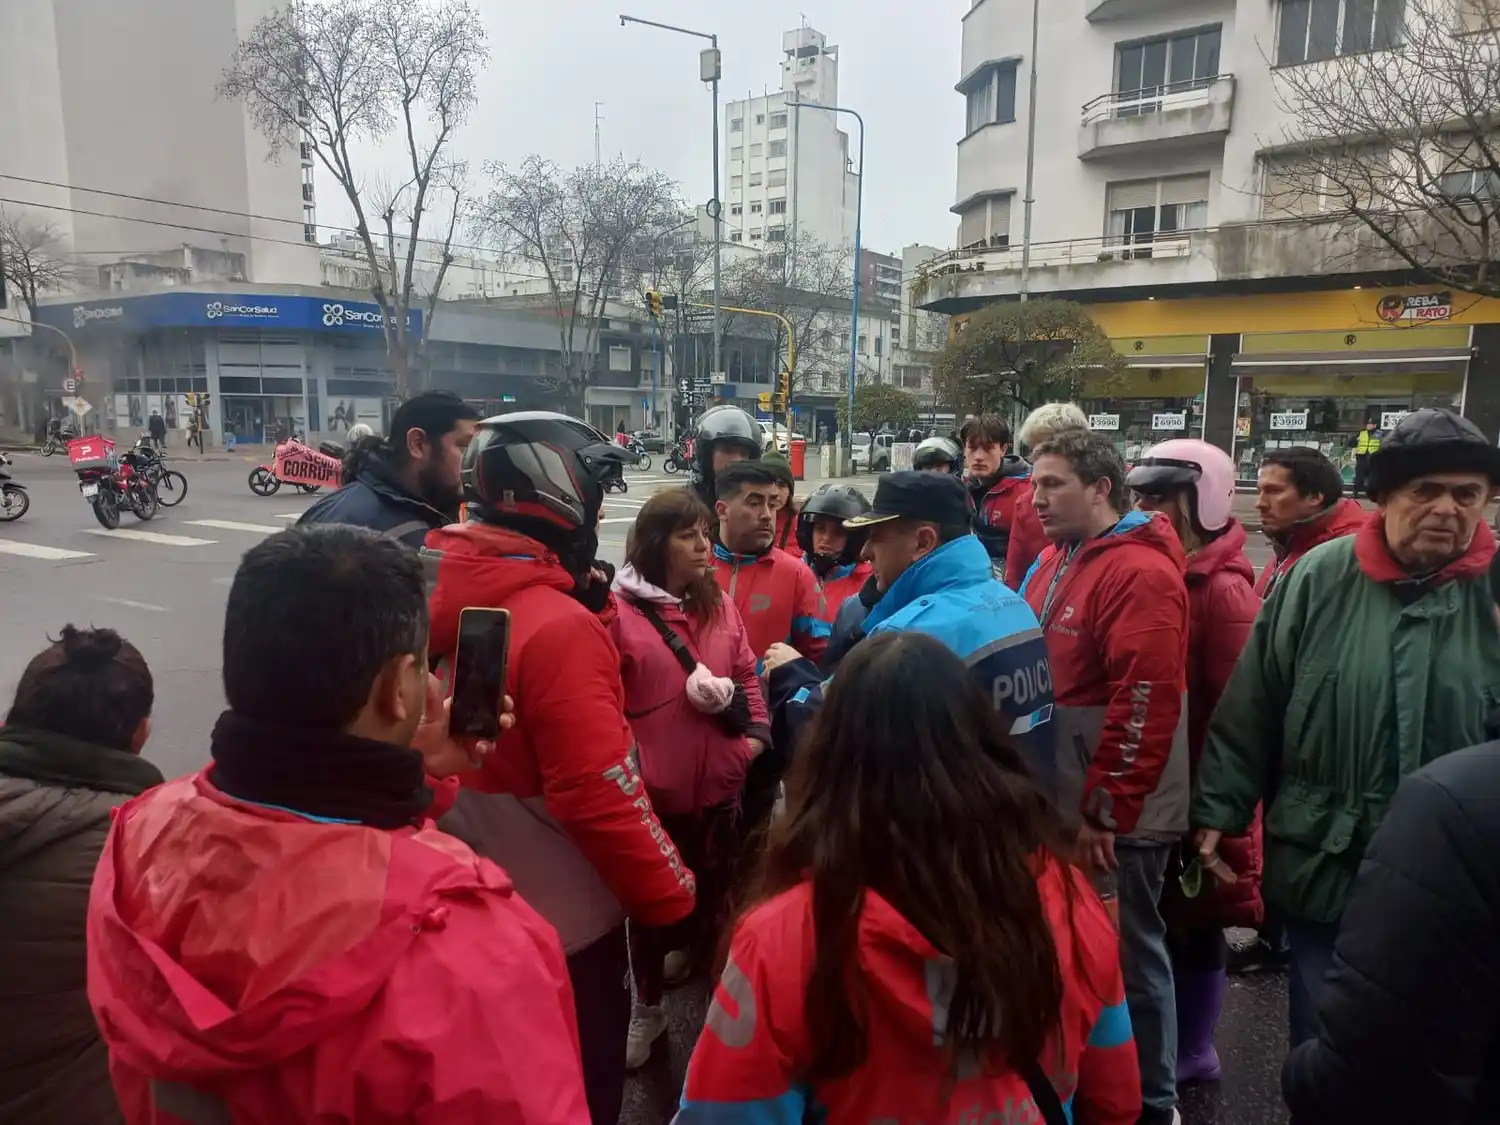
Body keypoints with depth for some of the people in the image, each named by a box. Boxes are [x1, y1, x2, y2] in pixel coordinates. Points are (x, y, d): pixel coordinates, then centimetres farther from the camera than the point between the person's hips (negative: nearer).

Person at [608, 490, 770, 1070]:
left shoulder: (721, 605, 5)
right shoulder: (619, 610, -13)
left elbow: (747, 675, 12)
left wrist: (757, 732, 1)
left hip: (719, 781, 4)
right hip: (650, 786, -4)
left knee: (715, 891, 21)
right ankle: (647, 1007, 36)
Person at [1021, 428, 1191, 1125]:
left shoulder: (1139, 573, -19)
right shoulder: (1056, 562, 10)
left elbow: (1146, 706, -25)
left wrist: (1106, 811, -21)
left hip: (1113, 817, -9)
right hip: (1061, 804, 9)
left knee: (1124, 957, 6)